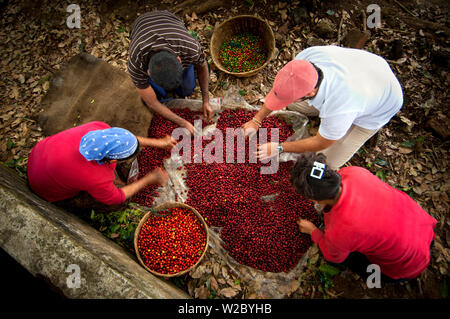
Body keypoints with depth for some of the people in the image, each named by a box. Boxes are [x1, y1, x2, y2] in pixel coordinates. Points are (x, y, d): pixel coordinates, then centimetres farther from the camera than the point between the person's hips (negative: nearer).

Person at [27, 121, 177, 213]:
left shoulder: (99, 128, -30)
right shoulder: (95, 179, -41)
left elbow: (127, 139, -7)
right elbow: (117, 198, -19)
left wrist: (157, 142, -4)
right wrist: (149, 179, -14)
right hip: (52, 193, -5)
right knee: (117, 203, -4)